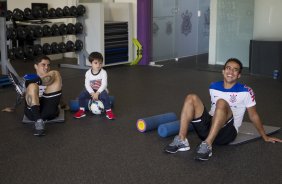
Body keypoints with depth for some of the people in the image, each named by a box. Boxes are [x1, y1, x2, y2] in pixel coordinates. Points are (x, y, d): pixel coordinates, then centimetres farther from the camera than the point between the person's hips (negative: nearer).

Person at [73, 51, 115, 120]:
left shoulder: (103, 72, -12)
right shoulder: (88, 73, -5)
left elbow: (104, 85, -18)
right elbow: (87, 84, -8)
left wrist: (97, 93, -28)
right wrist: (92, 93, -23)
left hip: (101, 90, -3)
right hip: (91, 91, 3)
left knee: (105, 96, -35)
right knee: (81, 95, -21)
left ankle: (108, 111, -17)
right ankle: (81, 110, -1)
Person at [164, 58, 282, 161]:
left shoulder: (245, 92, 2)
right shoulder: (213, 87, 14)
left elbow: (253, 116, 10)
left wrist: (265, 137, 15)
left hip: (226, 132, -4)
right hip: (208, 128, 4)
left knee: (222, 102, -32)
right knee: (191, 98, -15)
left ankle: (207, 145, -41)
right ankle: (181, 141, -25)